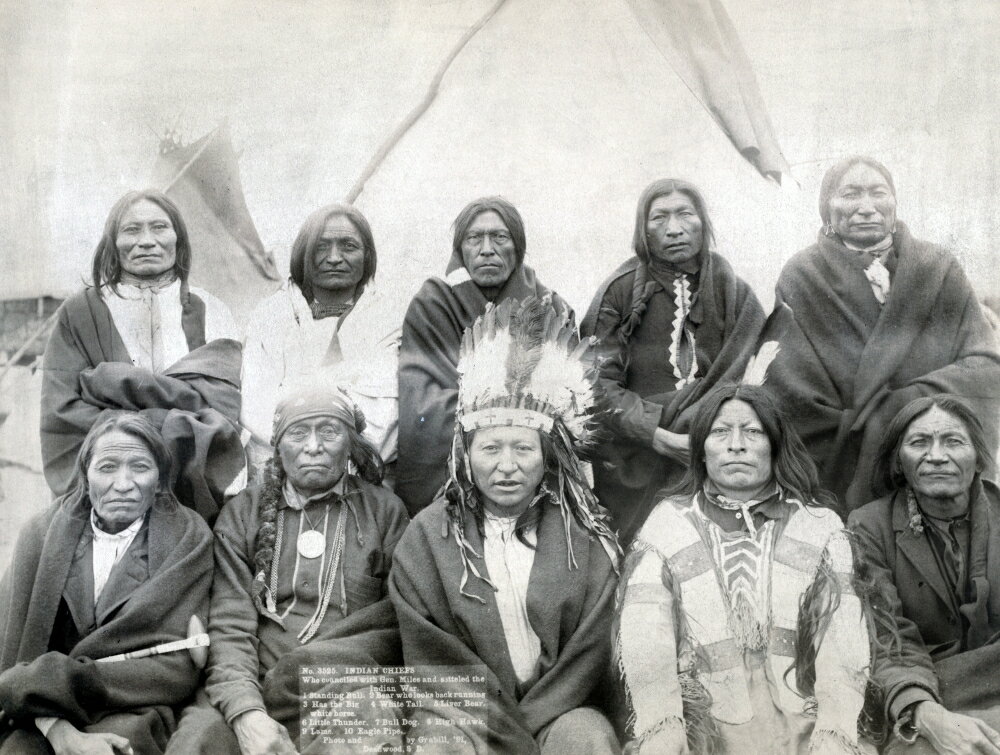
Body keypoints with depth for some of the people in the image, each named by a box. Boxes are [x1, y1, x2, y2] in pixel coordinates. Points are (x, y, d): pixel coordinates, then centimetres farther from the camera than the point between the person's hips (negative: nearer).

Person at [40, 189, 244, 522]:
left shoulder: (208, 312, 10)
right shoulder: (81, 313, 7)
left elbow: (222, 402, -5)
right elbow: (62, 411, -2)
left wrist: (110, 382, -9)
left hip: (196, 491, 1)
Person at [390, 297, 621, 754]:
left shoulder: (586, 537, 4)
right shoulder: (427, 537, 2)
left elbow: (589, 653, 0)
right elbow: (435, 655, -4)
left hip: (561, 709, 1)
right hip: (463, 711, -1)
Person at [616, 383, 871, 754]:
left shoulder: (821, 526, 8)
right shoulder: (666, 524, 6)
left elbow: (843, 639, -3)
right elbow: (645, 633, -6)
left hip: (803, 724, 1)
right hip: (701, 725, 0)